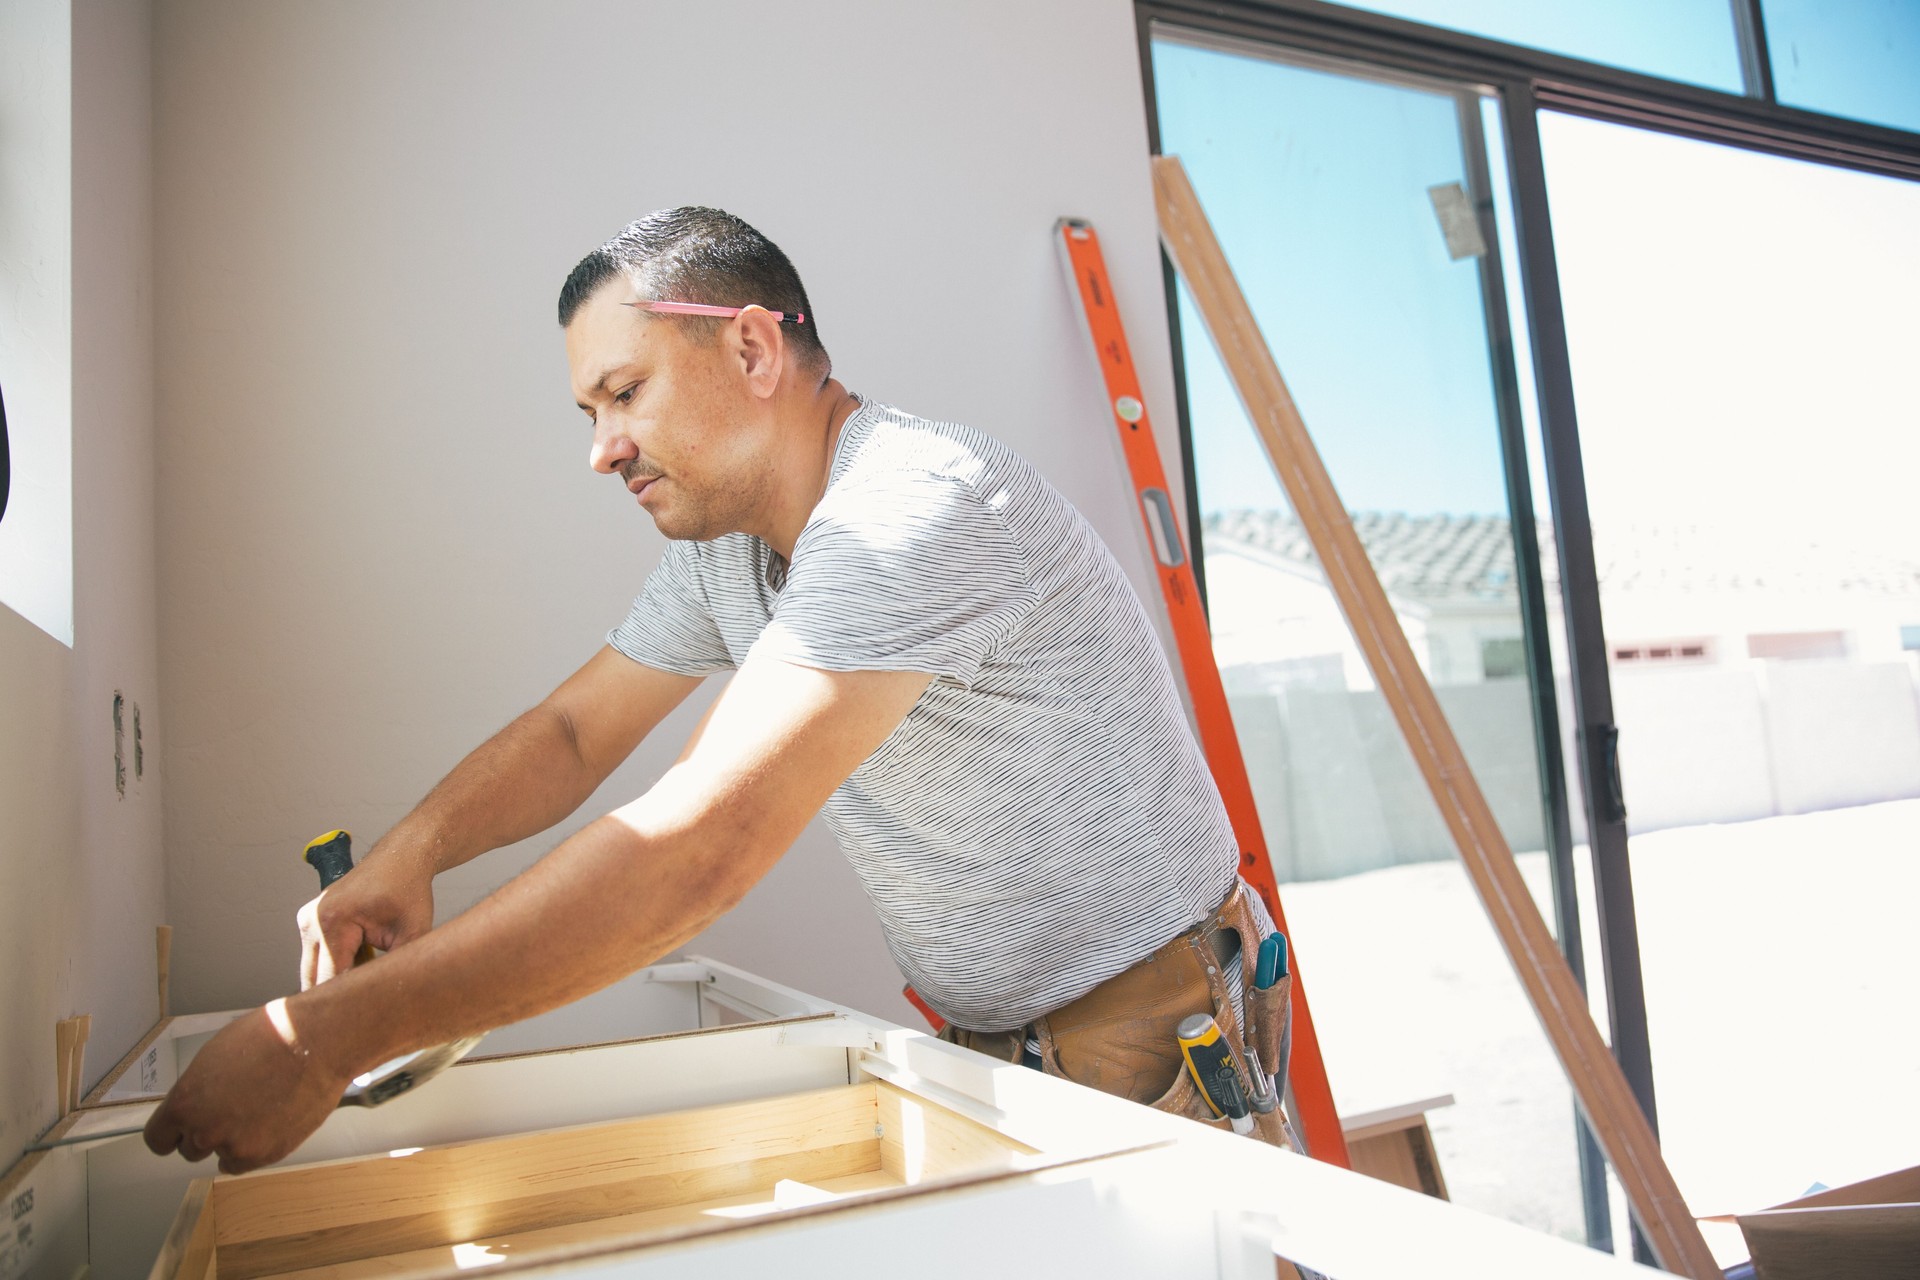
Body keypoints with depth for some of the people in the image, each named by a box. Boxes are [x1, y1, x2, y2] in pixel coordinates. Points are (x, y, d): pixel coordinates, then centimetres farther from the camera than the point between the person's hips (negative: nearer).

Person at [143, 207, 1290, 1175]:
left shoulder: (913, 505, -29)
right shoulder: (721, 540, 3)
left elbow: (697, 848, -36)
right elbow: (573, 732, 7)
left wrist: (324, 1039, -31)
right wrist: (410, 850, -13)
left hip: (1153, 1040, -7)